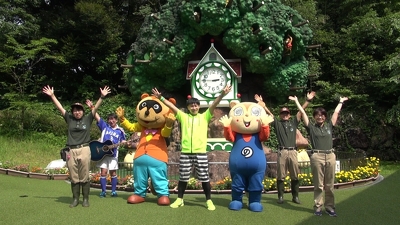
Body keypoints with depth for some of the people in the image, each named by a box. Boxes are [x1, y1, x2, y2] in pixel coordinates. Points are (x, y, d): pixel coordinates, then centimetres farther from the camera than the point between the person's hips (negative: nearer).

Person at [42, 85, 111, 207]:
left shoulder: (87, 119, 6)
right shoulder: (69, 119, 10)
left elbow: (96, 108, -3)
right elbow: (60, 107, 10)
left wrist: (102, 97, -13)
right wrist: (52, 95, 7)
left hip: (84, 150, -2)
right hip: (71, 151, 2)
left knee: (84, 177, 3)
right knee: (74, 178, 8)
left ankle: (85, 199, 13)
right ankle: (75, 199, 19)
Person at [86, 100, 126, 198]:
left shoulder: (120, 131, 6)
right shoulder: (104, 126, 5)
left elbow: (122, 141, 13)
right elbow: (97, 117, -2)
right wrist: (92, 107, -13)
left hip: (113, 154, 0)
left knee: (113, 173, 5)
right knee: (103, 172, 0)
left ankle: (113, 191, 14)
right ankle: (103, 191, 10)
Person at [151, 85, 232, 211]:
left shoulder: (204, 117, 7)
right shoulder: (183, 117, 11)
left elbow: (214, 105, -5)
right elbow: (172, 106, 5)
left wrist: (222, 94, -18)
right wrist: (160, 98, -3)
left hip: (201, 153, -1)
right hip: (185, 153, 2)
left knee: (204, 178, 3)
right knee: (183, 178, 10)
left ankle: (209, 201, 16)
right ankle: (180, 200, 25)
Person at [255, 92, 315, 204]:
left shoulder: (294, 122, 15)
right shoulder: (277, 123, 11)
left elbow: (301, 111, 9)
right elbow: (269, 113, 5)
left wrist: (308, 100, 2)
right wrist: (261, 103, -3)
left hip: (293, 151, 1)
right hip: (282, 152, -1)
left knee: (295, 176, 6)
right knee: (280, 176, 2)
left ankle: (295, 196, 15)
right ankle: (280, 196, 10)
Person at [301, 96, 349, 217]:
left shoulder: (329, 126, 15)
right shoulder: (311, 127, 7)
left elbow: (336, 113, 23)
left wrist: (341, 102, 32)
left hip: (330, 156, 3)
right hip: (317, 157, -3)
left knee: (329, 184, 7)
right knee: (318, 185, 2)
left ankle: (330, 206, 14)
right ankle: (318, 207, 9)